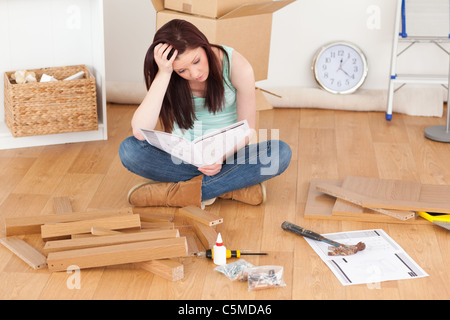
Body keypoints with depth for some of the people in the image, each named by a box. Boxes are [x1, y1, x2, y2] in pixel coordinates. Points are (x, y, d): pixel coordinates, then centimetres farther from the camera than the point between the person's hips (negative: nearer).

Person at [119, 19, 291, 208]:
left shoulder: (237, 67, -16)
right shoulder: (165, 74, -14)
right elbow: (139, 132, -28)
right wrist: (163, 74, -33)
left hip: (227, 153, 0)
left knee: (281, 153, -30)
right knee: (128, 149, -27)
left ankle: (174, 194, -30)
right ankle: (233, 186, -26)